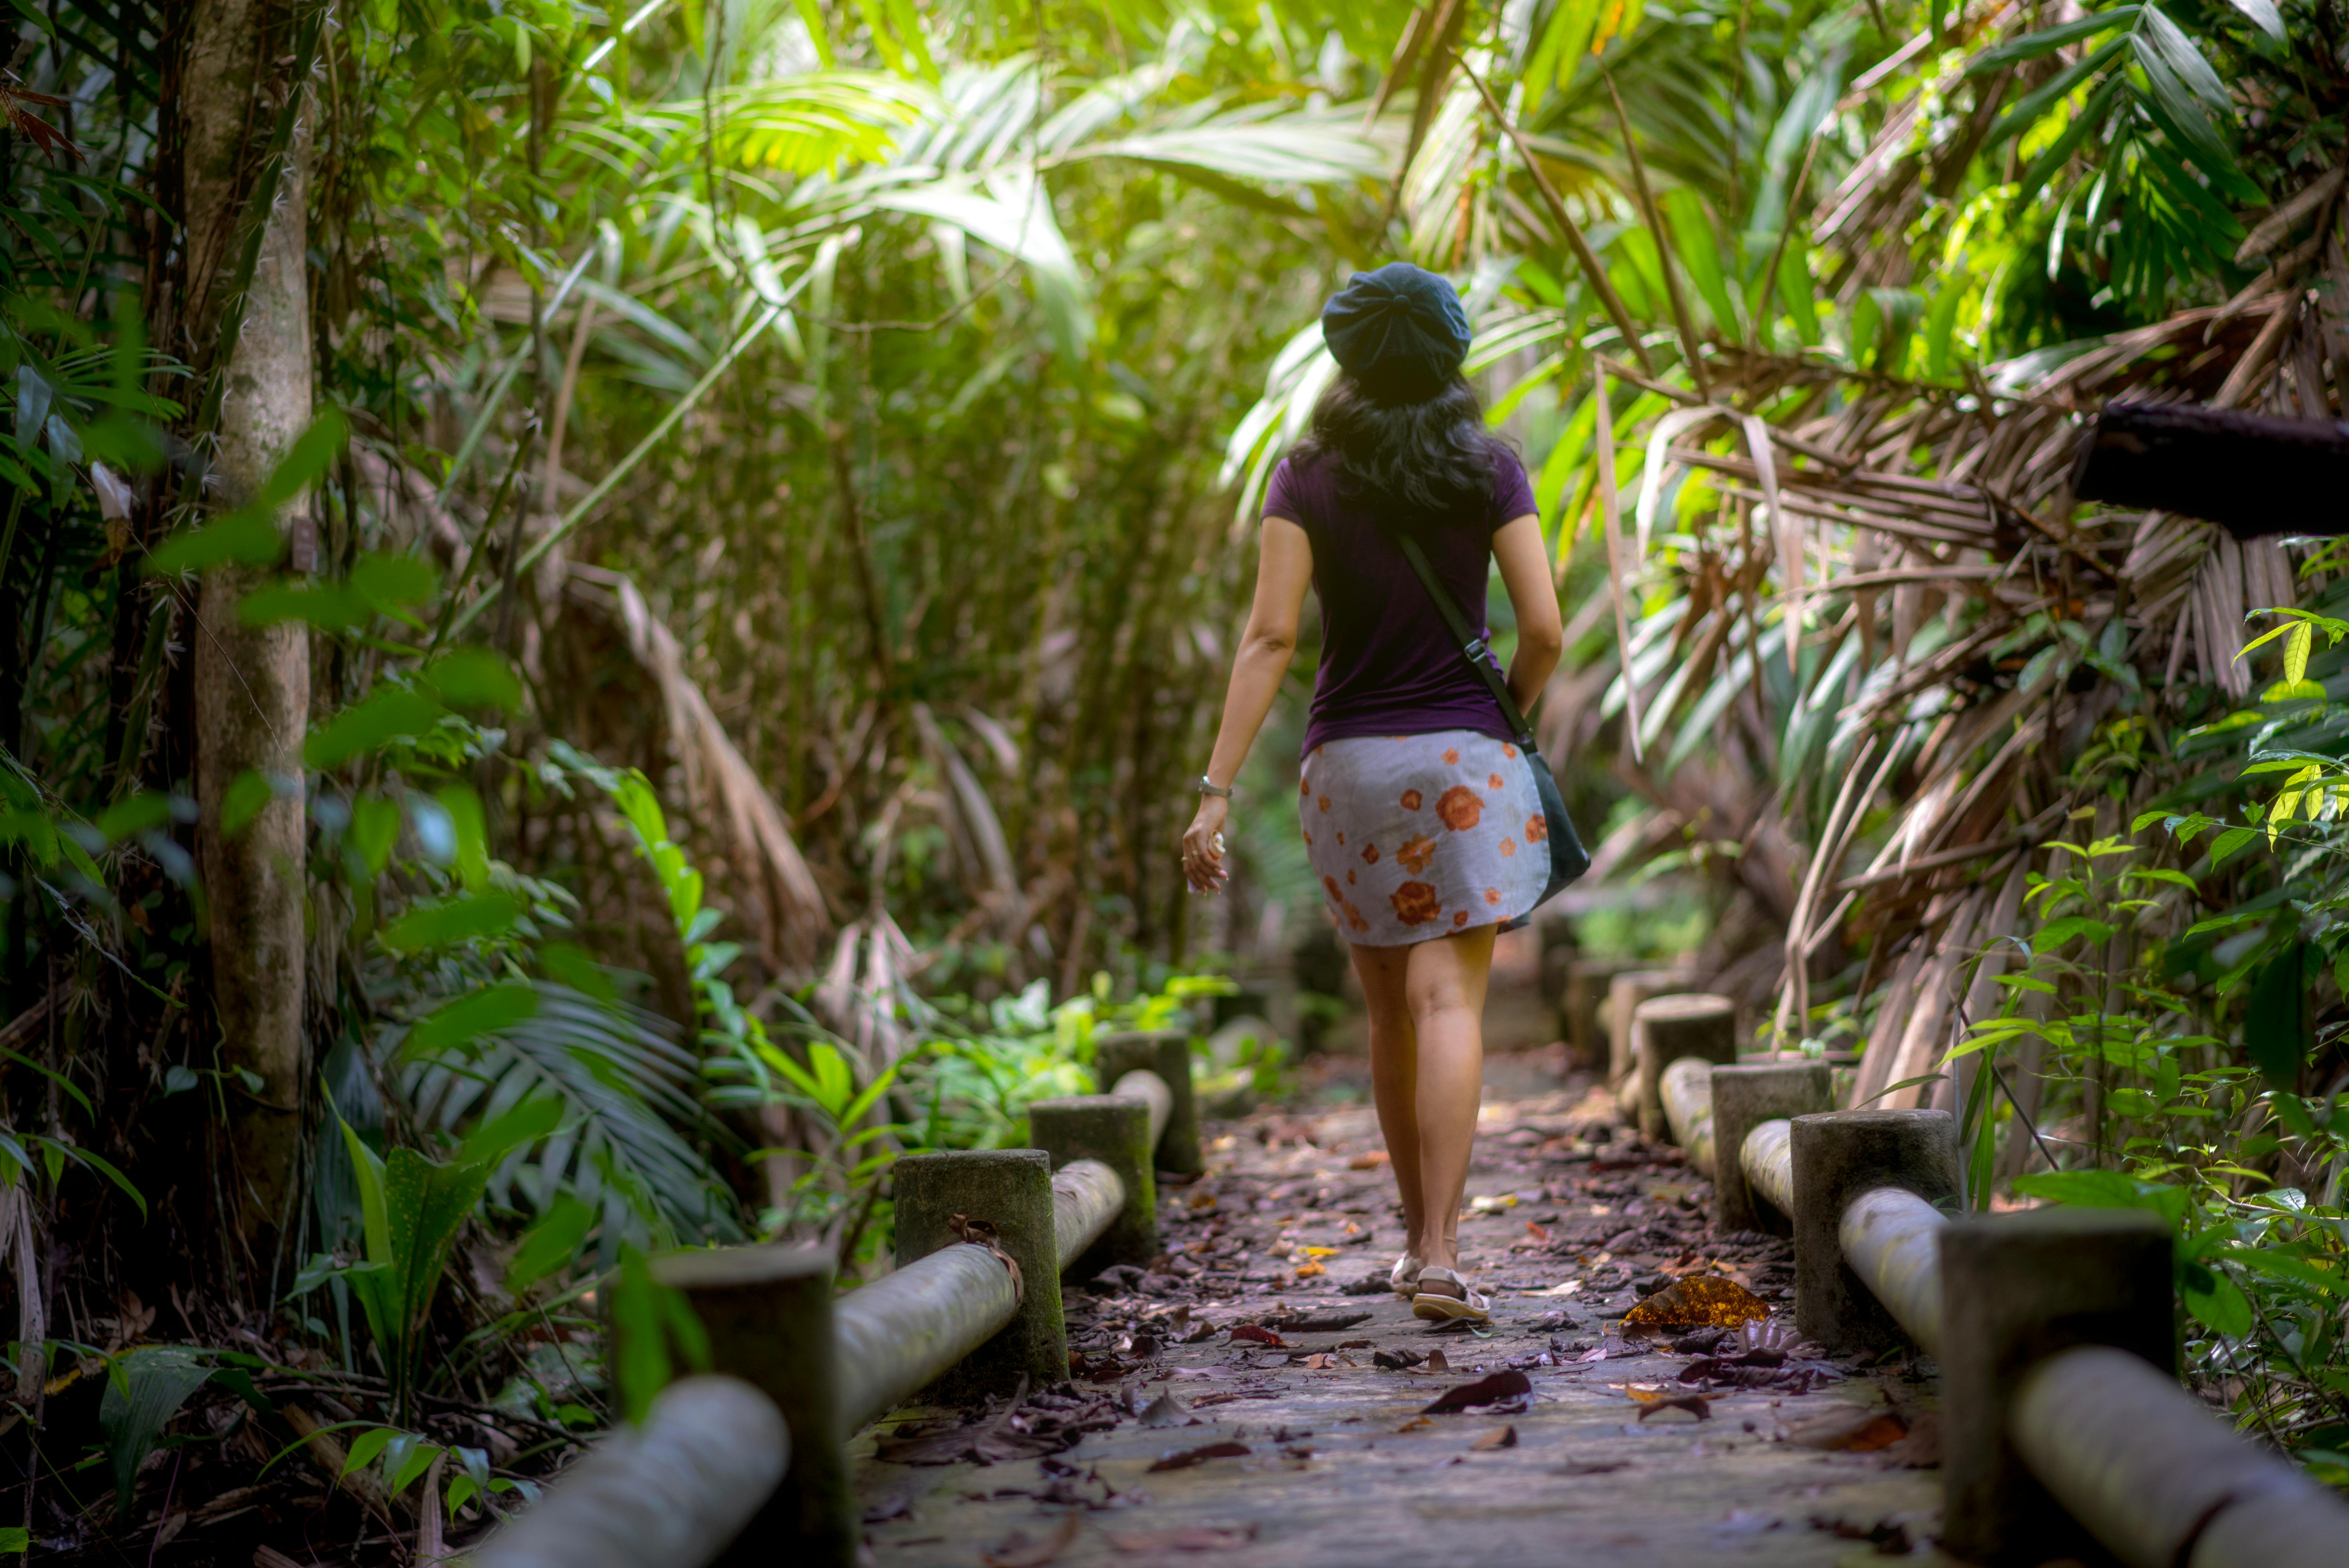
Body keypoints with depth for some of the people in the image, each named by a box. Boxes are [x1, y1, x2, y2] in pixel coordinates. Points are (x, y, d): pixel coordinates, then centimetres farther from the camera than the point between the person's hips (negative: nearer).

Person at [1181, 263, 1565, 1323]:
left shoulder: (1308, 478, -1)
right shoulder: (1490, 471, 1)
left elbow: (1270, 637, -10)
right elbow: (1544, 631, -4)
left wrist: (1217, 788, -12)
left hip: (1347, 761, 1)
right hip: (1463, 759, -1)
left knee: (1390, 1012, 15)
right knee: (1448, 1003, -8)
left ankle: (1420, 1237, 26)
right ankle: (1439, 1256, -18)